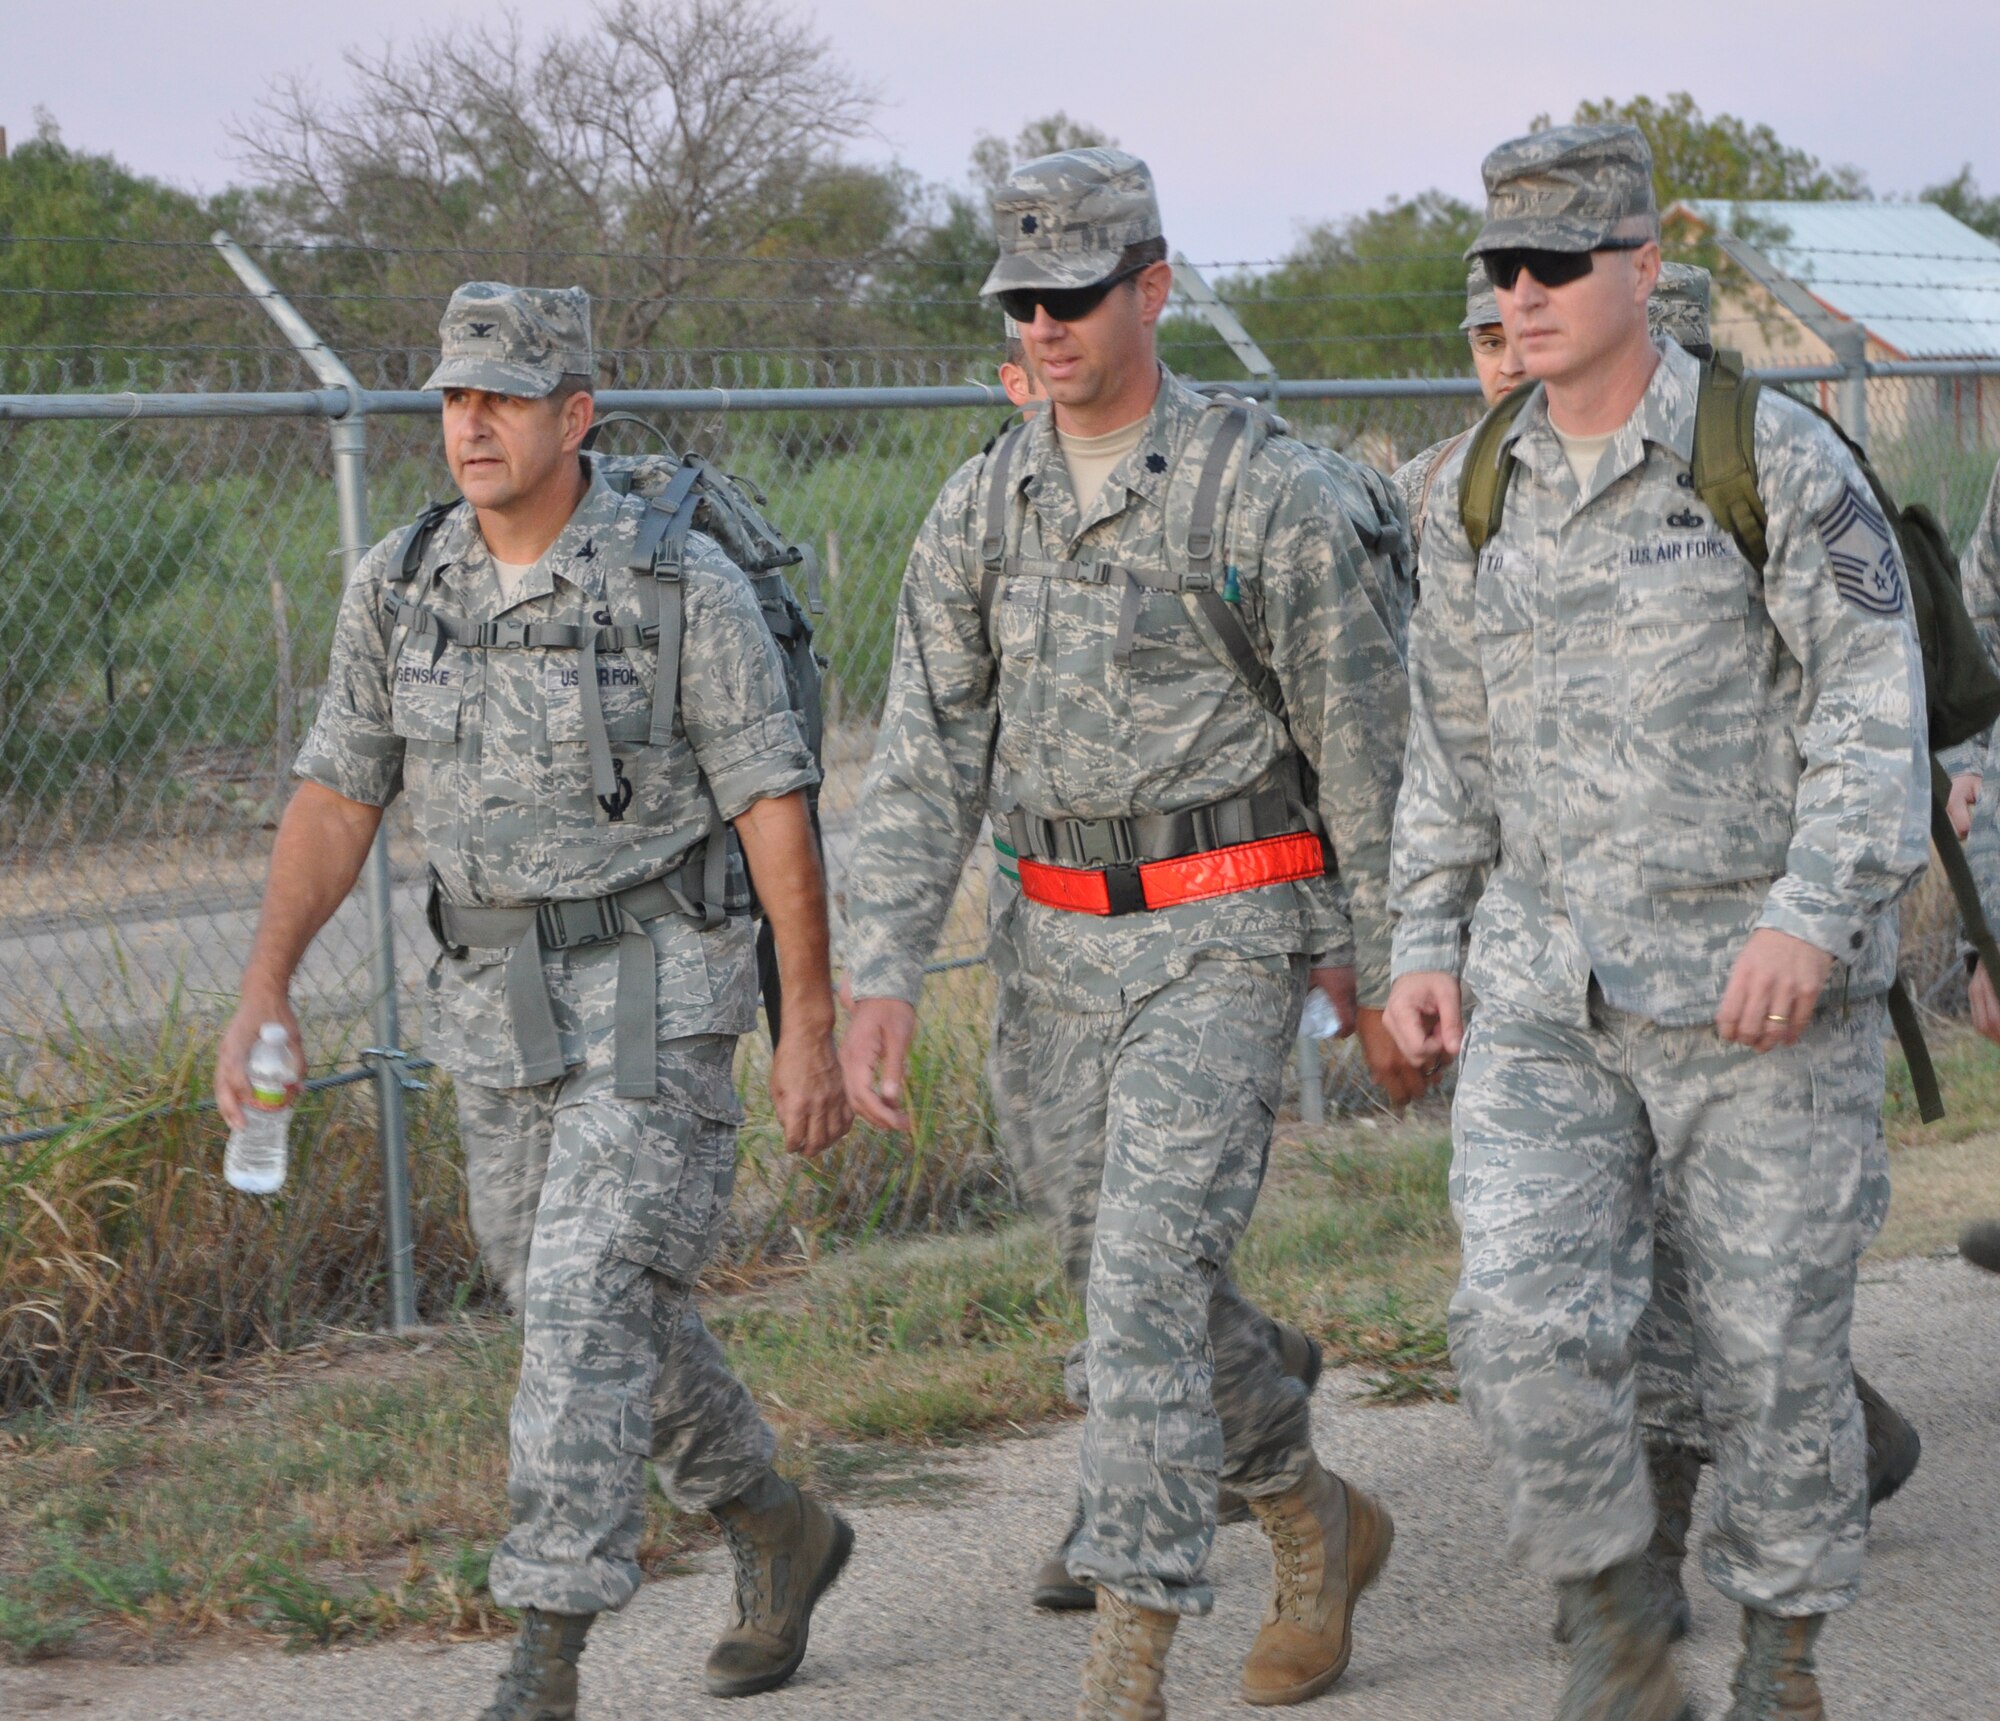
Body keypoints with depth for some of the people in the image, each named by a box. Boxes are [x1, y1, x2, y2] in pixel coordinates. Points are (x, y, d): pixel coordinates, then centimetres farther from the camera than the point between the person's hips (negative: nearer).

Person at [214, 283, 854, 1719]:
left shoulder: (681, 585, -14)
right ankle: (782, 1534, 39)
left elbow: (775, 809, -11)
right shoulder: (399, 586, 1)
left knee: (587, 1308, -15)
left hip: (656, 997, -6)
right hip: (502, 1008, 6)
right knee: (595, 1318, 15)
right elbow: (337, 798, 5)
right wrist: (264, 992, -4)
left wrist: (813, 1030, -11)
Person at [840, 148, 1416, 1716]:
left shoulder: (1267, 492, -11)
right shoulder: (983, 511, 4)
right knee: (1150, 1287, 14)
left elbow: (1359, 745, -4)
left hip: (1230, 938, -6)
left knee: (1146, 1272, -17)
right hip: (1069, 950, 6)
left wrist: (1390, 979, 0)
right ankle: (1319, 1525, 39)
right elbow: (926, 761, 1)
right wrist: (883, 978, -9)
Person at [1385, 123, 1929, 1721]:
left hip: (1766, 986, -4)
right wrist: (1426, 947, 8)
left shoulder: (1777, 457, -10)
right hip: (1549, 991, 4)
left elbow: (1875, 707, -14)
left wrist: (1814, 919, -26)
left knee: (1773, 1337, 5)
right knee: (1527, 1322, -10)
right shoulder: (1479, 493, 6)